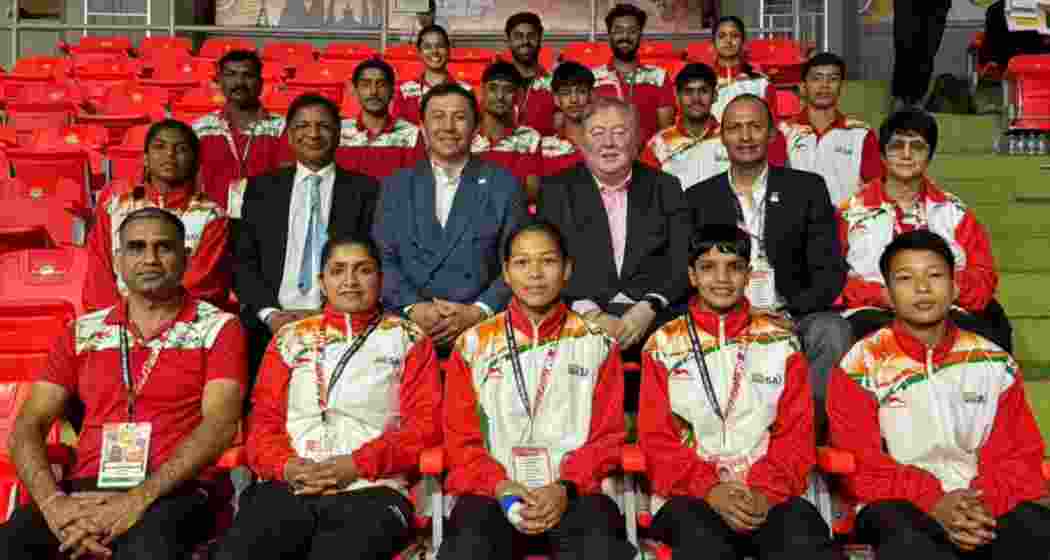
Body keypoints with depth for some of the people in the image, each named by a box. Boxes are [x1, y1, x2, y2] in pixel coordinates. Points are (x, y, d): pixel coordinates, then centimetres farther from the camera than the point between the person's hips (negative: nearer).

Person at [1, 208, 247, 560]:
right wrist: (53, 502, -12)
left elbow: (219, 425, -8)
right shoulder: (82, 333, 15)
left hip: (173, 492, -3)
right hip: (86, 490, 3)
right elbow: (28, 426, 8)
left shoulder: (218, 328, 5)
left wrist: (140, 498, -20)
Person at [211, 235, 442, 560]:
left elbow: (426, 423, 3)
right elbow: (263, 419, 15)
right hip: (286, 488, 2)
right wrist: (286, 465, -6)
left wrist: (358, 464, -10)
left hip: (371, 489, -2)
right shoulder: (291, 338, 21)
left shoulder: (408, 340, 13)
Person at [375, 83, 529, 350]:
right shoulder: (397, 185, 13)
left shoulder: (504, 185, 7)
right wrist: (413, 308, -10)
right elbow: (382, 258, 6)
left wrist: (477, 312, -12)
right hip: (406, 326, 0)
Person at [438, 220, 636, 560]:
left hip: (575, 490, 0)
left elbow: (607, 435, 7)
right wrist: (501, 486, -10)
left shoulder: (597, 344, 10)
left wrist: (566, 488, -10)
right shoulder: (473, 344, 11)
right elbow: (461, 437, 8)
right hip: (493, 490, 0)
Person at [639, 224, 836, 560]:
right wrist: (709, 489, -14)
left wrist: (765, 491, -11)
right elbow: (657, 438, 2)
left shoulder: (781, 341, 12)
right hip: (692, 494, -1)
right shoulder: (664, 345, 8)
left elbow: (797, 432, 6)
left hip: (769, 494, 1)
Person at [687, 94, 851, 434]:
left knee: (833, 331, -31)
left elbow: (830, 271, 4)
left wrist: (790, 313, -14)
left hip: (793, 319, 0)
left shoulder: (807, 189, 10)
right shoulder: (698, 199, 12)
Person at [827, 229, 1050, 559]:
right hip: (900, 505, -3)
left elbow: (1018, 454, 6)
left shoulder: (995, 364, 10)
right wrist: (933, 502, -19)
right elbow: (860, 464, -5)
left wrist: (985, 501, -15)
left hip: (983, 504, 3)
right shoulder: (862, 366, 0)